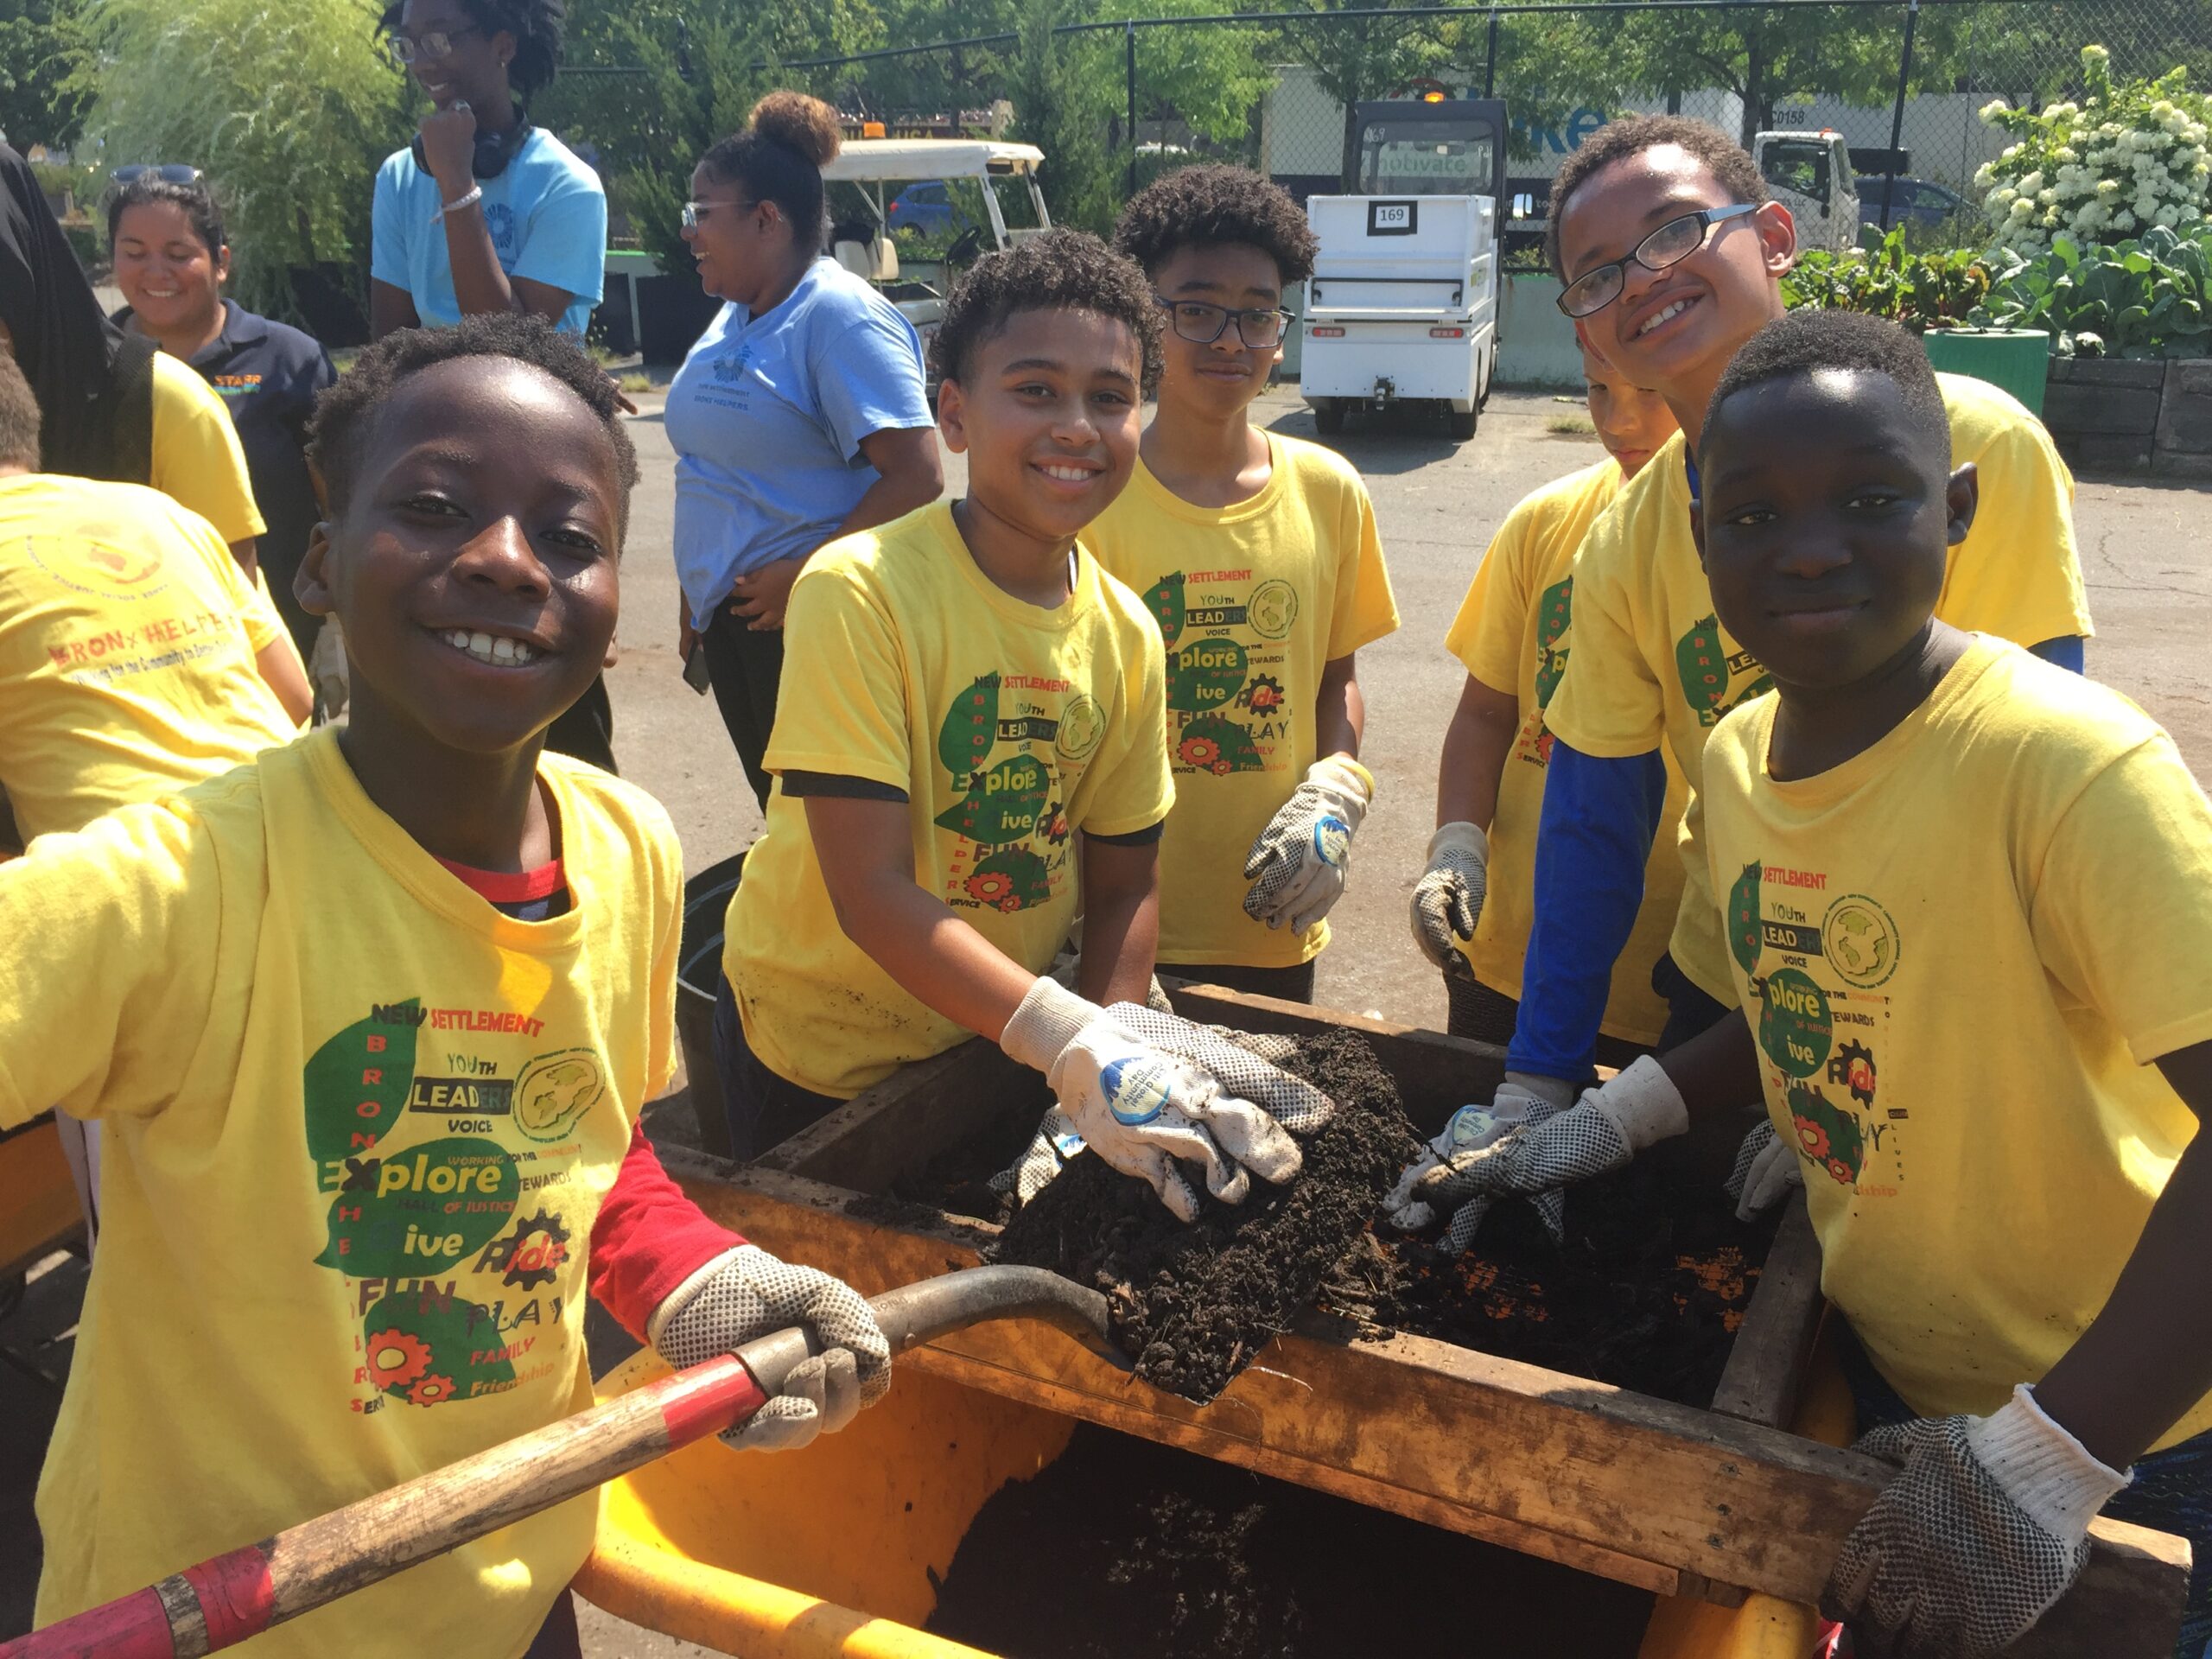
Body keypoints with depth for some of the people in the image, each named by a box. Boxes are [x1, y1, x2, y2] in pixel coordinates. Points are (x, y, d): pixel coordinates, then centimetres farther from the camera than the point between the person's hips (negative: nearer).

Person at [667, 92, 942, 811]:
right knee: (777, 809, 16)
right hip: (731, 616, 8)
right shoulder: (735, 315, 11)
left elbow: (917, 476, -23)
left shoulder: (841, 315, -15)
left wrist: (808, 576, -22)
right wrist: (698, 594, 19)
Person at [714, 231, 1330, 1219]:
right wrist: (1077, 1048, -35)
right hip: (819, 1054, -4)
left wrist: (1101, 1093, -14)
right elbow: (873, 894, -27)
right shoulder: (862, 590, -23)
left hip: (994, 1042, 4)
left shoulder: (1125, 633, -7)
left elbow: (1124, 885, -1)